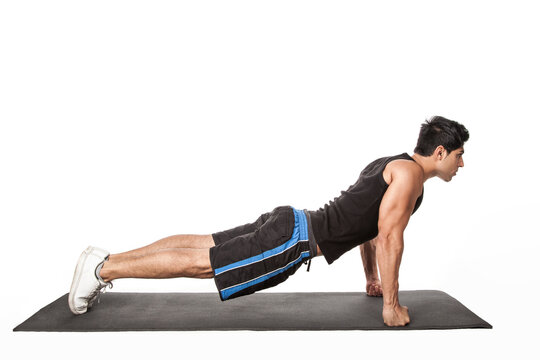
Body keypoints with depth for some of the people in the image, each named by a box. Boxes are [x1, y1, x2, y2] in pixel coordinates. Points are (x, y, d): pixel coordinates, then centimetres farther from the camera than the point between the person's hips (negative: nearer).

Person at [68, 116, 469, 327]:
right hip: (295, 239, -9)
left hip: (293, 223, 9)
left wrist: (373, 278, 31)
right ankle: (104, 269, -1)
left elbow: (366, 221, 29)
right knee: (201, 263, -6)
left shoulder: (390, 164, 20)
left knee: (204, 245, 10)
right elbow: (389, 238, -17)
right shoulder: (410, 172, -10)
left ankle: (106, 259, 17)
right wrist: (391, 305, -9)